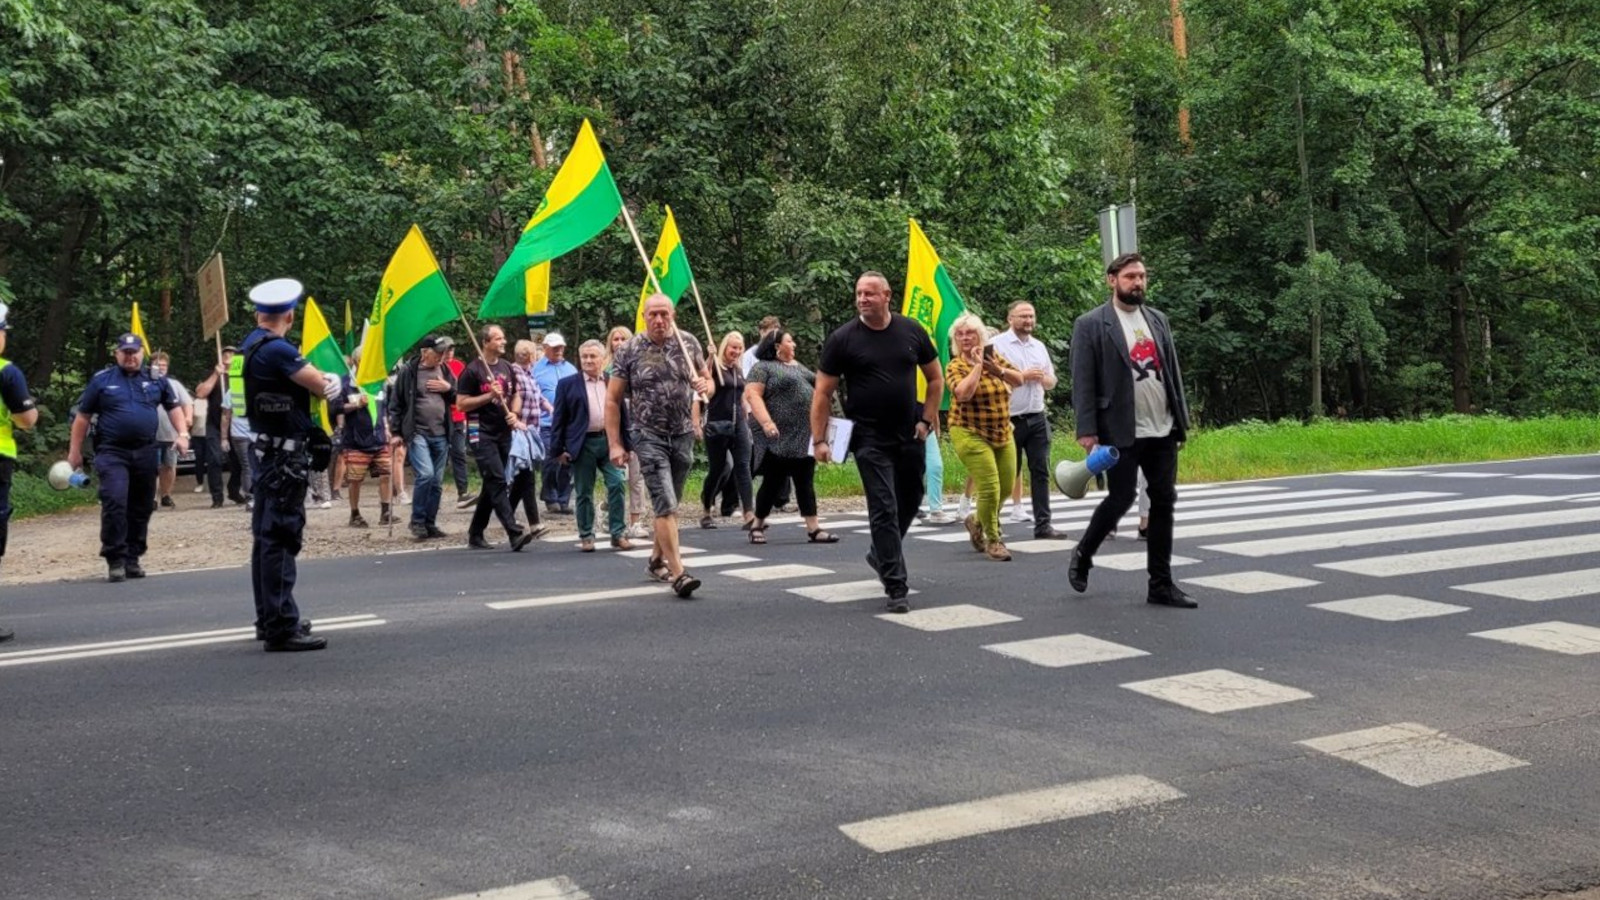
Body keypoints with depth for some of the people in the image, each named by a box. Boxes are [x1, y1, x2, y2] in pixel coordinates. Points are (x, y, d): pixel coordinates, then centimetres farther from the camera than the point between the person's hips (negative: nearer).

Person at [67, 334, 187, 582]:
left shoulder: (156, 379, 10)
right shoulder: (102, 379, 4)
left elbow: (173, 407, 17)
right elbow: (82, 416, 8)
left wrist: (182, 434, 1)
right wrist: (75, 451, 6)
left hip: (145, 453, 3)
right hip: (112, 452, -3)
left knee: (141, 508, 7)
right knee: (114, 502, -18)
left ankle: (133, 558, 17)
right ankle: (115, 560, -12)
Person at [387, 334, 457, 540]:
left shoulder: (444, 370, 10)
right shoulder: (408, 371, -3)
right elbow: (396, 404, -1)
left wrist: (448, 388, -4)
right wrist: (396, 432, -4)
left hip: (440, 435, 5)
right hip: (417, 434, -5)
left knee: (437, 482, 6)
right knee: (425, 474, -19)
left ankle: (430, 524, 16)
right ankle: (417, 521, -3)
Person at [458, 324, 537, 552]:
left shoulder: (507, 367, 13)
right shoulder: (473, 370, -7)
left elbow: (515, 395, 23)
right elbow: (461, 403, -9)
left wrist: (514, 413, 3)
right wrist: (490, 395, -18)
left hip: (503, 433, 7)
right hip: (481, 434, -7)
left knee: (491, 485, 11)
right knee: (498, 482, -15)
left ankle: (476, 534, 20)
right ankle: (515, 533, -24)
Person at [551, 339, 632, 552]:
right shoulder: (567, 384, 3)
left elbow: (623, 414, 11)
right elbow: (558, 418, 1)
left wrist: (626, 444, 7)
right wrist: (559, 448, -4)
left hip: (610, 440, 1)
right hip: (583, 444, -1)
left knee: (617, 484, -7)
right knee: (584, 492, 4)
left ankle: (618, 533, 1)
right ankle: (586, 536, 14)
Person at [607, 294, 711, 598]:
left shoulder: (688, 343, 3)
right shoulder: (629, 351, -6)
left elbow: (706, 380, 15)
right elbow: (612, 400, -2)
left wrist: (705, 385, -10)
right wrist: (615, 444, -8)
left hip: (683, 435, 4)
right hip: (649, 437, -4)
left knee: (668, 503, 16)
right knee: (665, 504, -14)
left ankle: (657, 559, 34)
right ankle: (678, 573, -17)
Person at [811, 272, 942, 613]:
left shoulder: (912, 331, 2)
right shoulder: (842, 338, -6)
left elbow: (935, 378, 12)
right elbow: (823, 392, -4)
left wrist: (927, 420, 3)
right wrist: (819, 440, -9)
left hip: (909, 436, 4)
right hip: (870, 440, -4)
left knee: (910, 501, 17)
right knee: (884, 509, -7)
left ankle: (881, 555, 42)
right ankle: (896, 588, -3)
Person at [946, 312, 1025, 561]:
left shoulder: (993, 356, 6)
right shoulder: (955, 366, -9)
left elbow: (1019, 379, 3)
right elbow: (963, 393, -27)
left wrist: (997, 369, -14)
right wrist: (978, 365, -20)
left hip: (1002, 433, 6)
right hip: (971, 435, -6)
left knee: (1006, 487, 10)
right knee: (989, 489, -14)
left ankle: (977, 521, 36)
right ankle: (993, 541, 3)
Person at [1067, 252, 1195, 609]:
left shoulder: (1157, 320, 14)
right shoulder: (1090, 324, -4)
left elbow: (1173, 372, 15)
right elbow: (1083, 382, -8)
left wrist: (1182, 419, 9)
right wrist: (1087, 431, -14)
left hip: (1162, 430, 6)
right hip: (1122, 432, -5)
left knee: (1163, 502, 4)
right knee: (1120, 499, -4)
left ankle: (1161, 584, 10)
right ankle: (1083, 556, 22)